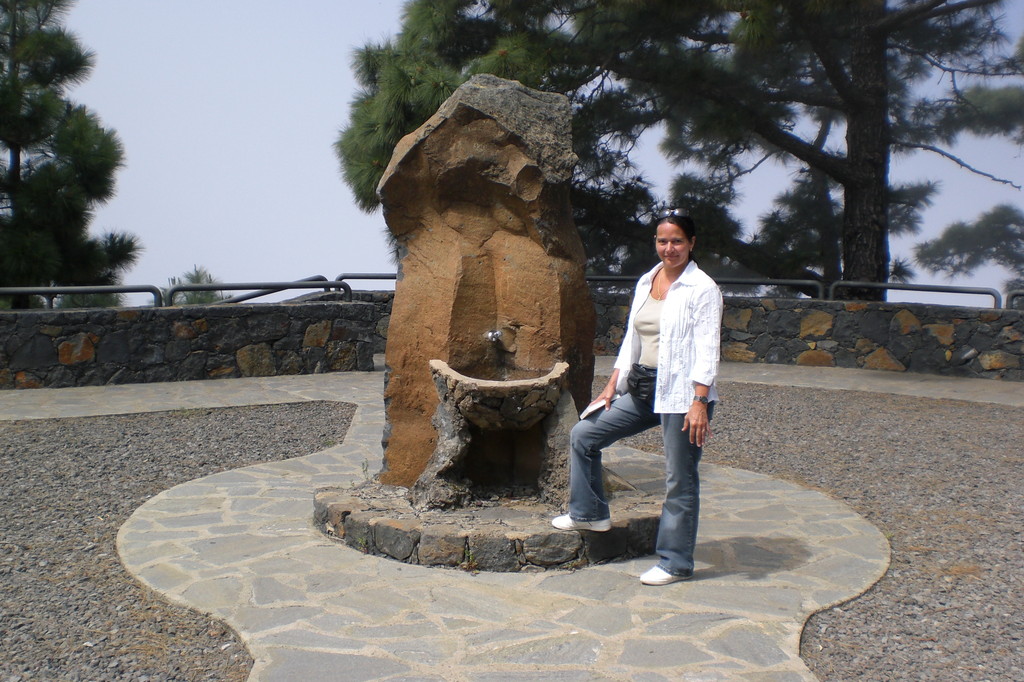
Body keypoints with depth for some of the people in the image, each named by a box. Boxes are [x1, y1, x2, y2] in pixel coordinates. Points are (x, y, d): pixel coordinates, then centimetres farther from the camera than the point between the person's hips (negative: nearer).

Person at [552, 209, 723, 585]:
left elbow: (707, 350, -15)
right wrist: (612, 385, 12)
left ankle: (675, 563, 15)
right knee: (582, 435, 8)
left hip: (682, 394, -7)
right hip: (642, 389, 8)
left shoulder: (702, 289, -10)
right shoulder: (646, 282, 10)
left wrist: (699, 403, -22)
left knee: (680, 481, 2)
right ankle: (589, 513, 25)